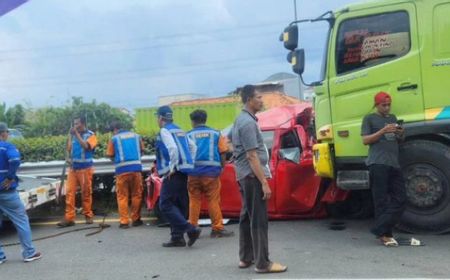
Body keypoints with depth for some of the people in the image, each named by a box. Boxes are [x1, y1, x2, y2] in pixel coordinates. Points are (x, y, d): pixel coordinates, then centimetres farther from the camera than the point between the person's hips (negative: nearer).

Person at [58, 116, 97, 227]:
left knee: (86, 193, 3)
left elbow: (86, 146, -19)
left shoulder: (90, 135, -2)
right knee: (69, 192, -4)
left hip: (85, 168, -4)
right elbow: (68, 149, 10)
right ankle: (69, 218, -3)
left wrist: (77, 134, -15)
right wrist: (71, 135, 1)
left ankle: (88, 215, 16)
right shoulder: (73, 135, 10)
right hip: (73, 168, 4)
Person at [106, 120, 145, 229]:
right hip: (136, 167, 2)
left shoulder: (114, 139, 5)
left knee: (122, 196, 6)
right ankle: (136, 219, 18)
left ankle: (124, 221, 5)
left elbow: (110, 155, 4)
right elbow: (142, 150, 18)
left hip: (122, 169, -2)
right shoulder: (136, 136, 13)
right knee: (137, 195, 12)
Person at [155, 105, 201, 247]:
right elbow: (193, 147, 17)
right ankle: (177, 237, 16)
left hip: (173, 174, -9)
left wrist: (172, 167, -16)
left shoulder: (164, 131, -8)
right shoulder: (180, 131, 18)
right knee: (179, 206, 12)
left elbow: (173, 149, -23)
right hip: (183, 173, 9)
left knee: (166, 205, -5)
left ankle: (191, 229, -13)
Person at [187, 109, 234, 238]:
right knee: (213, 201, 5)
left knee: (194, 201, 11)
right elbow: (222, 154, 3)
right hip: (211, 172, -1)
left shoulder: (188, 135, 4)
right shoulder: (216, 134, 6)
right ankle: (217, 228, 7)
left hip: (193, 173, 1)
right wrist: (221, 168, 11)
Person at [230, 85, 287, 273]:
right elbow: (252, 156, -21)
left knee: (247, 217, 14)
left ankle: (246, 258, 22)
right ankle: (262, 263, -1)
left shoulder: (241, 119, 14)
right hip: (253, 175, -10)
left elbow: (230, 138, 29)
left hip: (244, 174, 10)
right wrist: (264, 182, -22)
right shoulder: (248, 122, -17)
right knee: (259, 220, -6)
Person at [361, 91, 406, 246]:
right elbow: (365, 140, -2)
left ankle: (380, 229, 4)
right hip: (378, 164, -6)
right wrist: (383, 131, -13)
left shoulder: (393, 118, 26)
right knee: (381, 200, -7)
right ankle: (383, 233, -1)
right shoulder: (369, 119, 7)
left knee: (400, 199, 0)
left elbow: (399, 140, 29)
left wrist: (401, 133, 5)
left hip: (394, 164, 7)